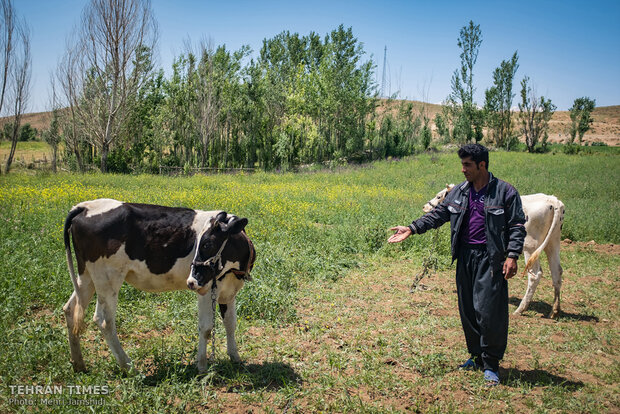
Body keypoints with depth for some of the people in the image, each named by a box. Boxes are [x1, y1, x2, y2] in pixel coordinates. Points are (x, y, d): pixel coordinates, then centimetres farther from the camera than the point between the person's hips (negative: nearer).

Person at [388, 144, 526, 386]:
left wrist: (512, 256, -14)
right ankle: (477, 357, 28)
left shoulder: (505, 192, -4)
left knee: (489, 310, -7)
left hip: (490, 259, -5)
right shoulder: (459, 191, 10)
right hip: (465, 257, 6)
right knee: (467, 309, 11)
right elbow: (439, 214, 13)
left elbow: (517, 227, -3)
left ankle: (491, 365, 8)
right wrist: (412, 228, 3)